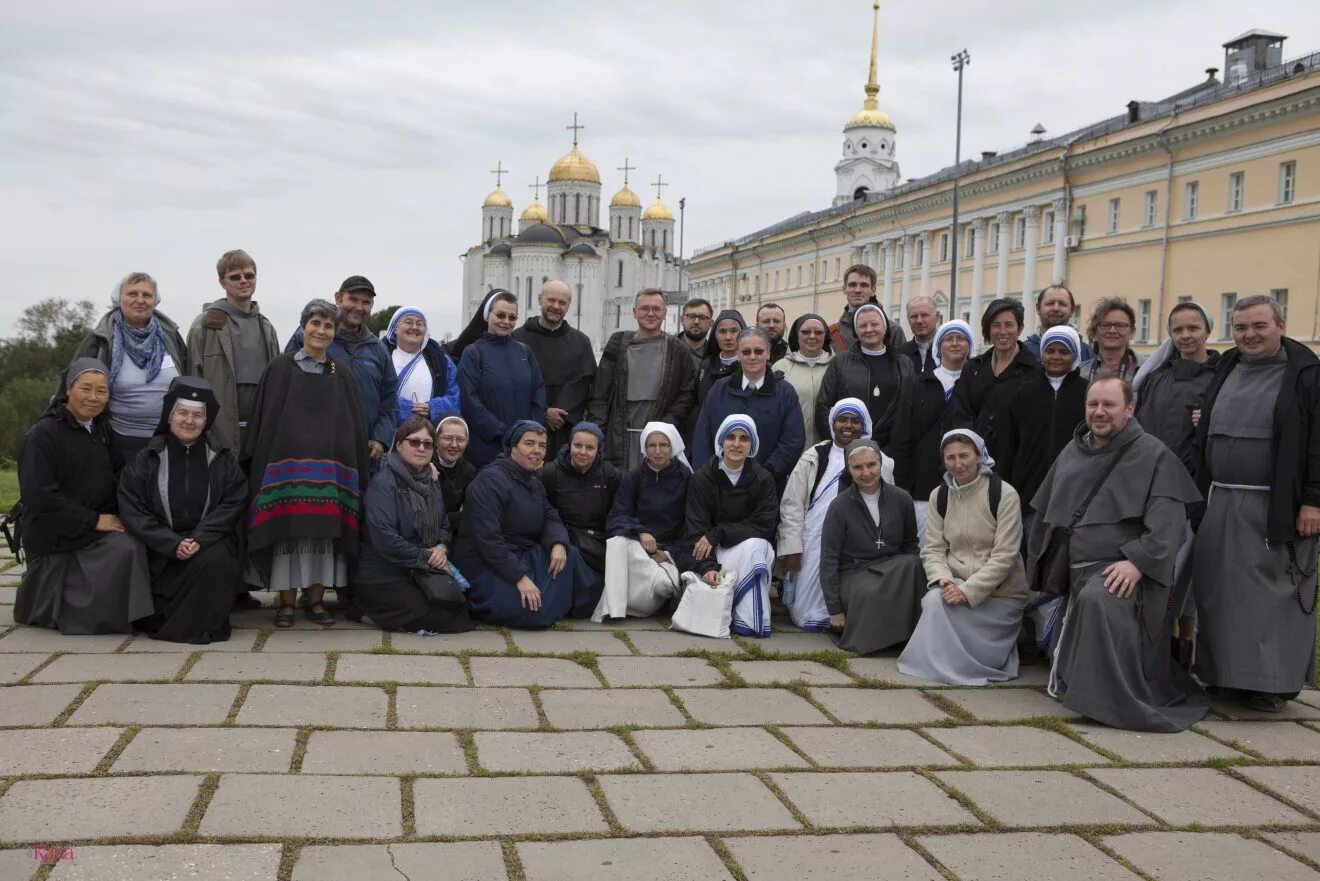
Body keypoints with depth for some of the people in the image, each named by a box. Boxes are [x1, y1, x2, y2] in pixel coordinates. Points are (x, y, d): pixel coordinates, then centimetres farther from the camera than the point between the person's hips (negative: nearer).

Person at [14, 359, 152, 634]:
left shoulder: (102, 430, 11)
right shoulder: (42, 435, -11)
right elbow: (39, 497, -18)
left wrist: (114, 519, -3)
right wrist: (93, 520, -18)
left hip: (99, 530, 7)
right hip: (57, 540, -7)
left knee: (130, 547, -19)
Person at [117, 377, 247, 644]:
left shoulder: (223, 458, 8)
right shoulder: (148, 459, 6)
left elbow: (233, 504, -2)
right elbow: (132, 511, -2)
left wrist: (200, 539, -17)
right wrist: (172, 543, -16)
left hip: (209, 541, 0)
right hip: (161, 548, 0)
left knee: (216, 561, -32)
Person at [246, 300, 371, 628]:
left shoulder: (343, 374, 12)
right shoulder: (280, 369, 4)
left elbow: (354, 426, 11)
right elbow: (264, 422, 2)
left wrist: (358, 470, 4)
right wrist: (262, 463, -7)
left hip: (330, 468, 2)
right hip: (287, 462, -2)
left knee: (325, 530, 2)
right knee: (287, 529, -3)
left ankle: (316, 600, 11)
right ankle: (286, 602, 5)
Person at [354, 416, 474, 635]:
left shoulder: (431, 483, 15)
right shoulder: (383, 483, -14)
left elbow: (444, 526, 18)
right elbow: (384, 538, -24)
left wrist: (442, 548, -7)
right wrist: (426, 558, -16)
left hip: (419, 574, 8)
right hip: (383, 578, -8)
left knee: (460, 605, -11)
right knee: (440, 617, -22)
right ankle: (371, 609, 1)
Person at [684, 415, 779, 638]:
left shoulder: (763, 479, -3)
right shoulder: (702, 478, -4)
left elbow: (765, 525, -13)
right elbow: (696, 530, -11)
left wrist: (717, 535, -22)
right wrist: (706, 567, -29)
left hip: (753, 547, 1)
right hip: (716, 553, -1)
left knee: (753, 545, -34)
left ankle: (749, 619, -28)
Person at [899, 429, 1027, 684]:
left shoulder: (1004, 494, -11)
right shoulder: (939, 495, 4)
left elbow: (1004, 556, -15)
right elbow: (933, 548, 3)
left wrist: (967, 591, -23)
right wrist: (943, 578, -19)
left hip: (998, 594, -4)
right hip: (957, 585, 4)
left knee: (940, 606, -26)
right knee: (934, 600, -27)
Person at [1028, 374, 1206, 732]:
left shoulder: (1153, 455, -1)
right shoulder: (1071, 454, 17)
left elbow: (1167, 519, -13)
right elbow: (1045, 515, 24)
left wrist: (1138, 561, -25)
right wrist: (1039, 566, 21)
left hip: (1119, 571, -8)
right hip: (1074, 572, 8)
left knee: (1097, 600, -38)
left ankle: (1111, 702, -33)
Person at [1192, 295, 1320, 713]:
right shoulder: (1225, 371, 13)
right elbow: (1204, 438, 17)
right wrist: (1201, 493, 11)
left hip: (1277, 508, -6)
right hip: (1220, 503, 6)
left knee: (1274, 593, -2)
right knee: (1219, 591, 8)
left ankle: (1274, 681, 7)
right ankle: (1229, 672, 19)